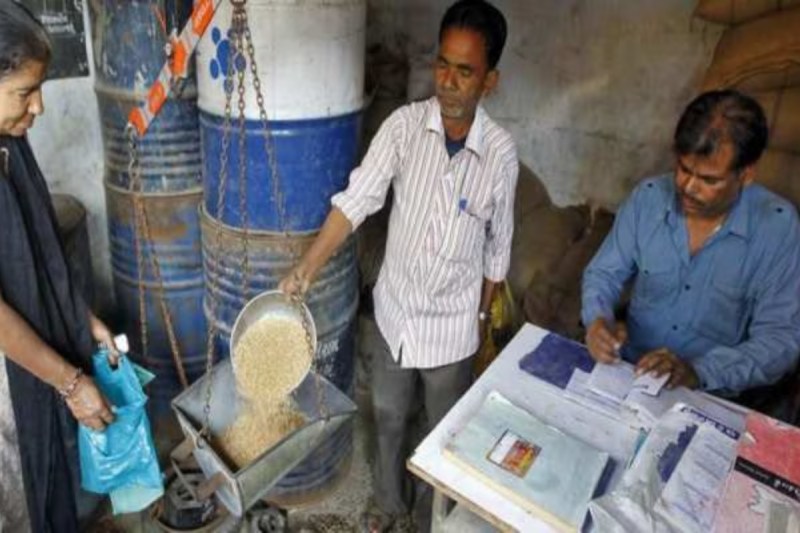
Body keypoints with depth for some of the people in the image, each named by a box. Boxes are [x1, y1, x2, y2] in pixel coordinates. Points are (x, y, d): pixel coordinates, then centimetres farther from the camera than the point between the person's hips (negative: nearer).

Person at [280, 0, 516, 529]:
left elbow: (498, 243, -3)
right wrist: (307, 268, -28)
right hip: (396, 306, 2)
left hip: (452, 320, -1)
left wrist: (483, 312, 6)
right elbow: (356, 200, -18)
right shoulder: (404, 125, -14)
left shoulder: (501, 152, -15)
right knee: (389, 414, 22)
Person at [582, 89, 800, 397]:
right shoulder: (648, 197, -6)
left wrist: (699, 372, -27)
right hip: (628, 370, 2)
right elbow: (603, 274, 4)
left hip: (712, 395, -2)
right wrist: (599, 320, -16)